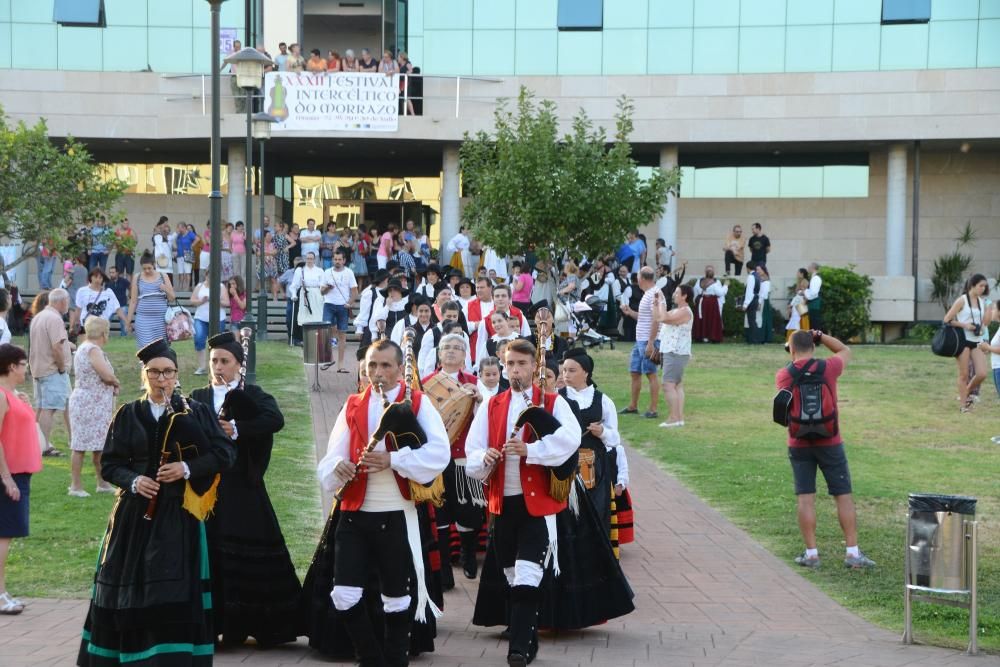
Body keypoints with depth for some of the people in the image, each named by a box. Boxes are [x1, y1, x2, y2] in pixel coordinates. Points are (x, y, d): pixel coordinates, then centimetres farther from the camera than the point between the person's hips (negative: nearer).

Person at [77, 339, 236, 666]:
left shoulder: (196, 412, 1)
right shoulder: (128, 414, 6)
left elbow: (225, 452, -2)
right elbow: (110, 464, 7)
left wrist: (187, 468, -14)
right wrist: (133, 480, -12)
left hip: (179, 514, -2)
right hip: (136, 513, 2)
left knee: (175, 588, -8)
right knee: (128, 586, 5)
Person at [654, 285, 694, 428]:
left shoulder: (684, 311, -15)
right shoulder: (676, 310, 19)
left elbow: (664, 318, -27)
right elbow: (657, 318, 21)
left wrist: (662, 301, -15)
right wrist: (656, 302, 11)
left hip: (676, 353, -11)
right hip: (672, 352, 11)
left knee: (668, 385, -14)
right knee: (677, 385, 9)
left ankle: (674, 418, -17)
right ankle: (679, 417, 10)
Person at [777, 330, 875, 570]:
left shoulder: (783, 376, -2)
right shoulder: (828, 368, -5)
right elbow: (845, 351, 16)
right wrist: (821, 336, 10)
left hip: (799, 444, 1)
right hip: (829, 442, -1)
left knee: (805, 498, 4)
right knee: (844, 496, 4)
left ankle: (811, 553, 2)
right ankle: (853, 553, 2)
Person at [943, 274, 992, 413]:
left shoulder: (982, 302, 11)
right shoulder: (962, 300, -7)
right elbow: (947, 320, -8)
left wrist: (989, 316, -1)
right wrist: (964, 325, -17)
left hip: (977, 341, 5)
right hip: (963, 340, -5)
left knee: (982, 374, -5)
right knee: (964, 374, 0)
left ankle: (966, 393, 22)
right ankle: (964, 405, 10)